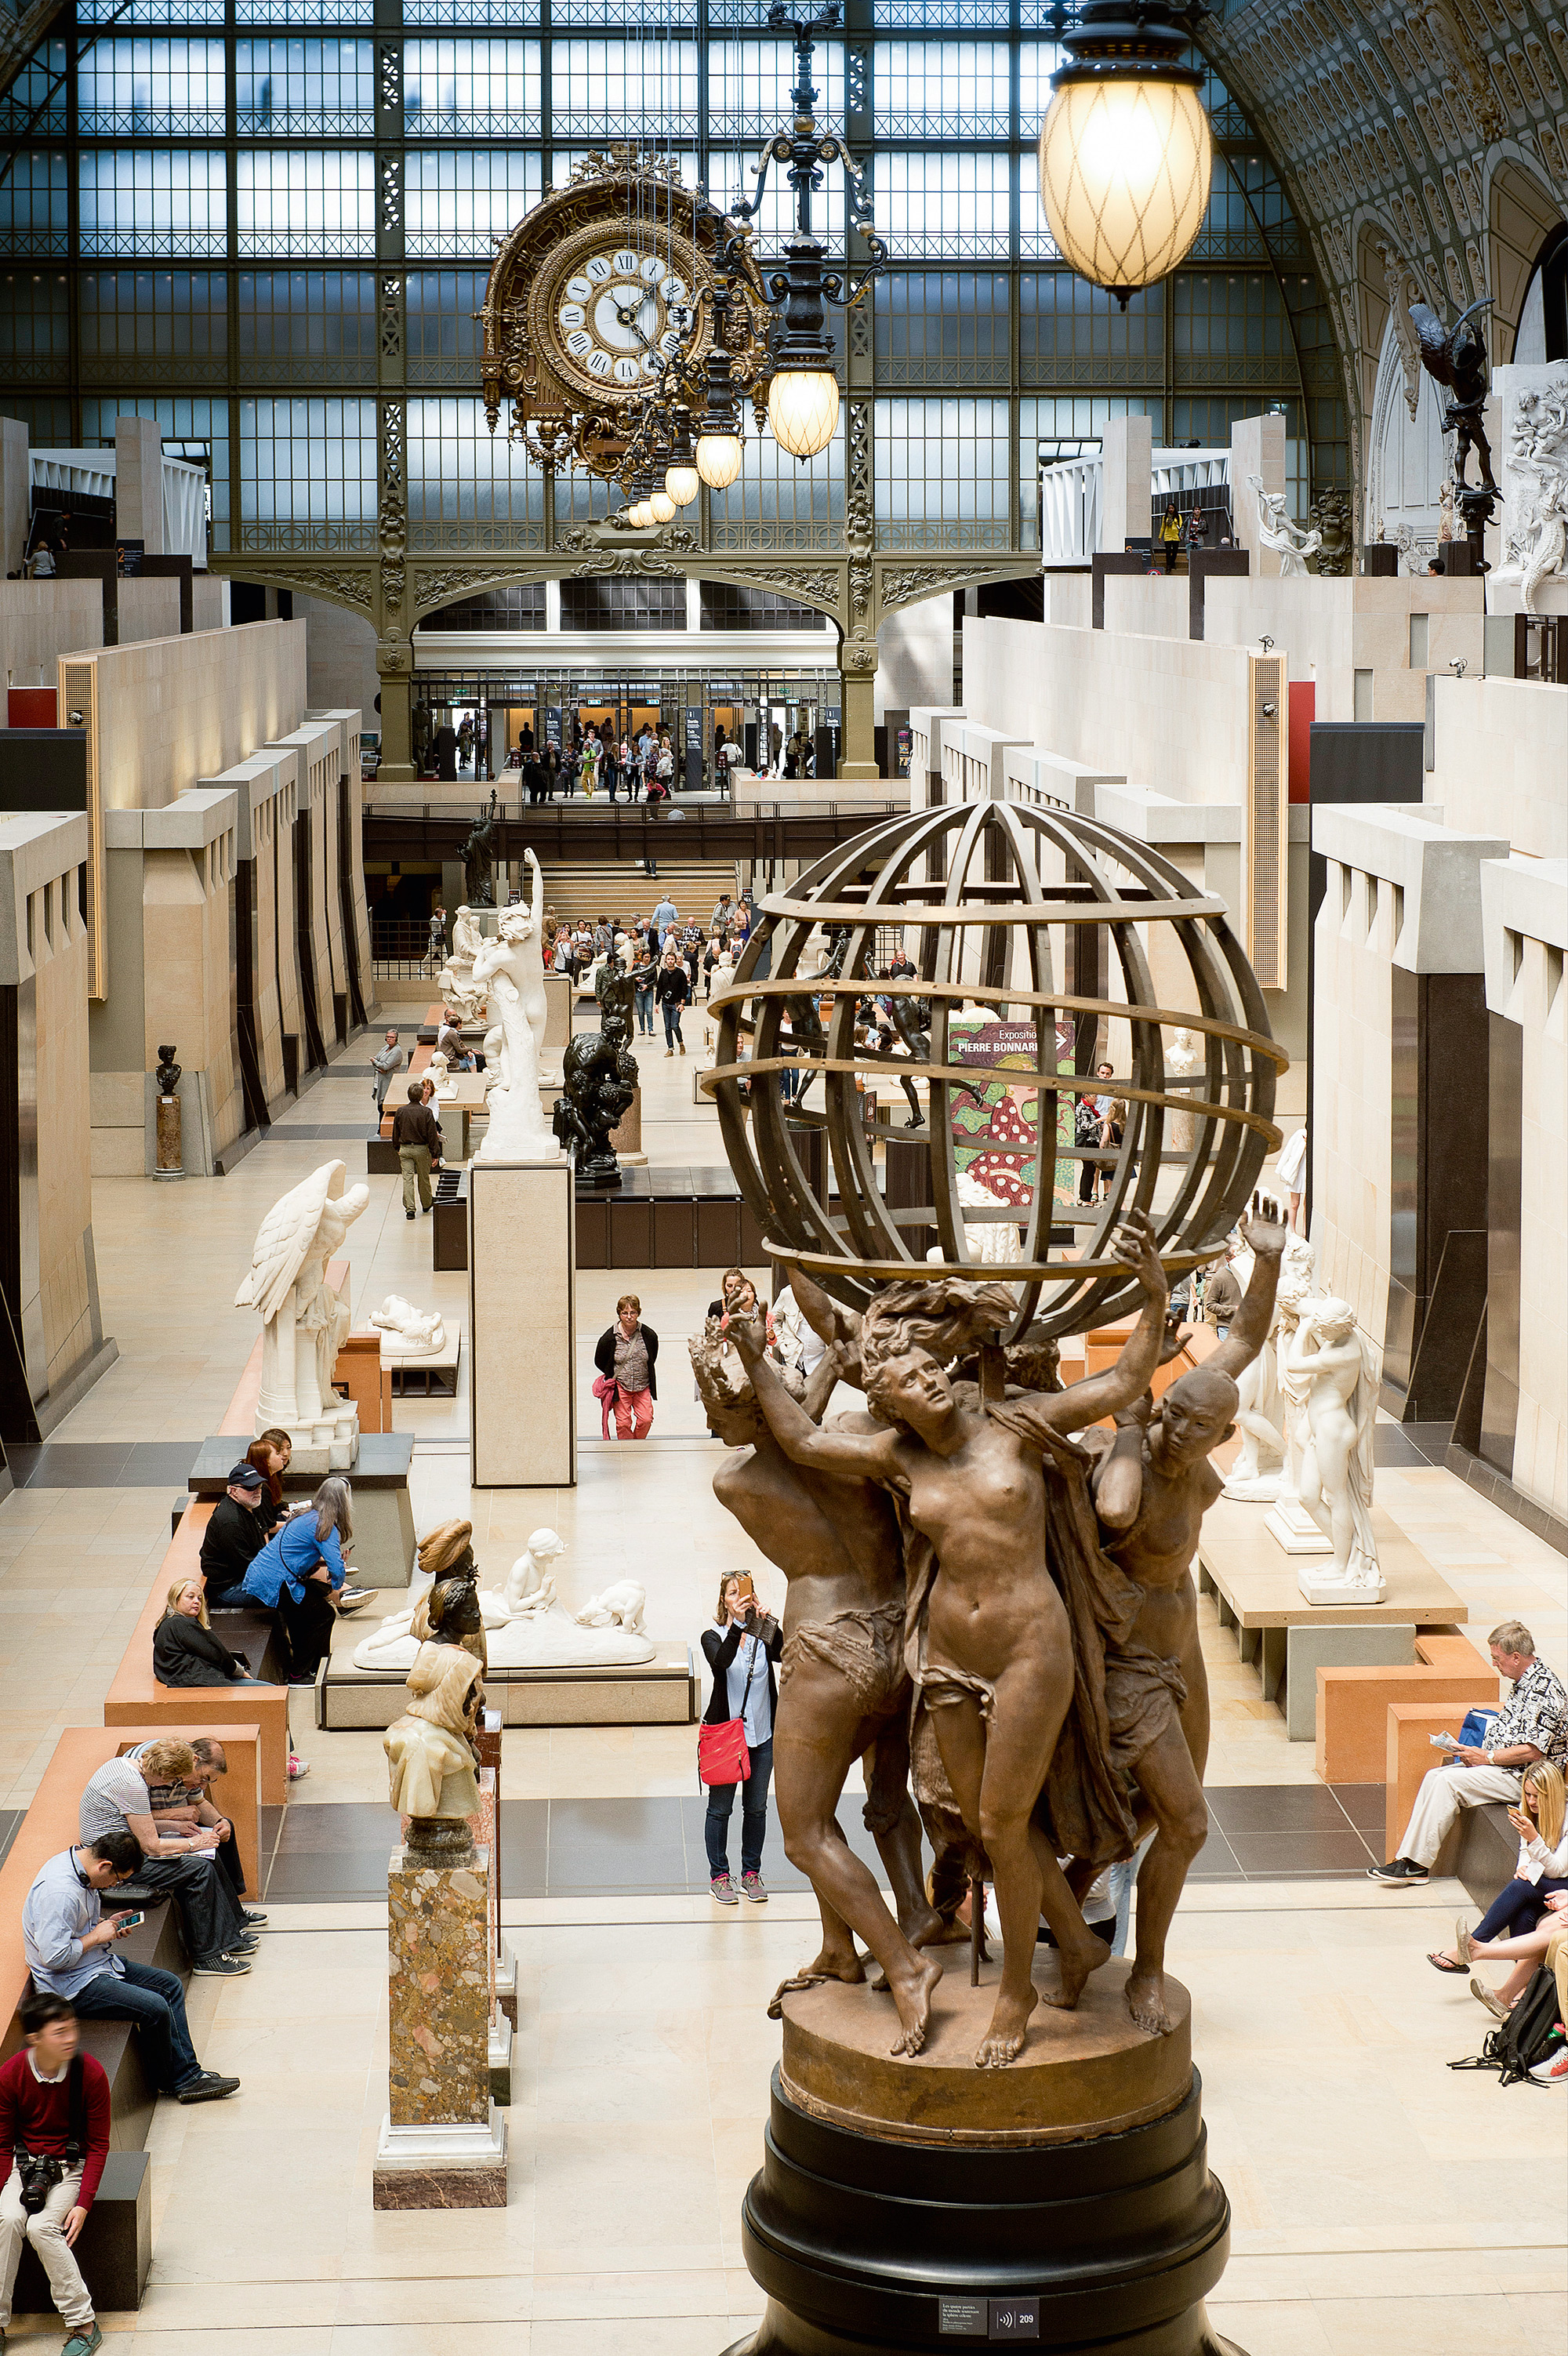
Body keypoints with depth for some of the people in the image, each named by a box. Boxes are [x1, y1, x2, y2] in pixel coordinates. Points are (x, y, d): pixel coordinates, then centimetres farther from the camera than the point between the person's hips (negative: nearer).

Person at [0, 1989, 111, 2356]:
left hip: (71, 2164, -2)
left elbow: (99, 2145, -6)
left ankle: (82, 2323, -18)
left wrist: (83, 2203, -16)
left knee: (40, 2227, -28)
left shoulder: (90, 2073, -14)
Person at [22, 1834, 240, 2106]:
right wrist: (96, 1936, -18)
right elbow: (54, 1956, -31)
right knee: (155, 2008, -19)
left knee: (170, 1984, 9)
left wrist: (107, 1924, 5)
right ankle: (167, 2081, 4)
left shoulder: (78, 1866, 3)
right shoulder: (60, 1892, -29)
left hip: (99, 1964, 11)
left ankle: (188, 2076, 10)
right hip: (71, 1985, -11)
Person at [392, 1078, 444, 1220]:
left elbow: (396, 1133, 6)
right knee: (423, 1178, 15)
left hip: (405, 1149, 1)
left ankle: (409, 1208, -4)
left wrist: (398, 1148, 22)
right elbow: (432, 1135, -11)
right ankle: (426, 1204, 33)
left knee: (407, 1178, 2)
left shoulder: (401, 1111, -6)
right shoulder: (426, 1112, -13)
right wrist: (435, 1154, -4)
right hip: (421, 1149, -1)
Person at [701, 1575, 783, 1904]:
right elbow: (721, 1661, -27)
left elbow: (784, 1655, -19)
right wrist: (737, 1624, -40)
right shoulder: (714, 1636, -4)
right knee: (720, 1808, 3)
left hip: (762, 1735, 3)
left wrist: (772, 1627, -36)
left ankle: (752, 1873, 23)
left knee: (756, 1808, 10)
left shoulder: (764, 1635, 2)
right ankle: (719, 1875, 15)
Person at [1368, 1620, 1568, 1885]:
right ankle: (1407, 1860, -8)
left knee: (1448, 1782, -20)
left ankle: (1416, 1864, -15)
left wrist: (1487, 1757, -14)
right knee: (1434, 1776, -2)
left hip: (1524, 1778, -10)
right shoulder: (1524, 1682, 13)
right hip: (1504, 1767, 10)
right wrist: (1480, 1753, 6)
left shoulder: (1543, 1689, -20)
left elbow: (1532, 1752, -24)